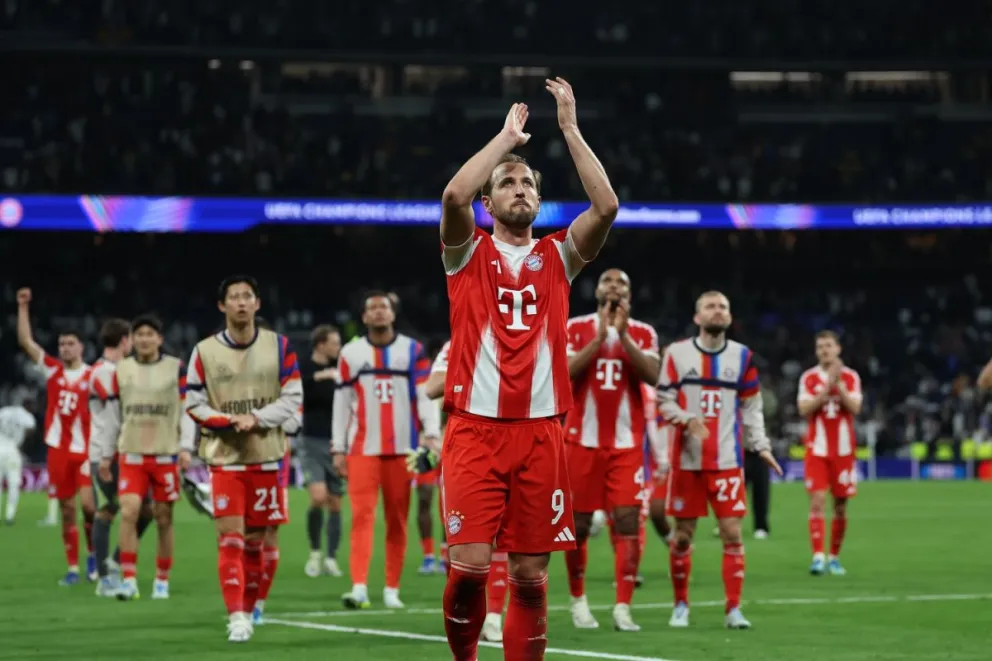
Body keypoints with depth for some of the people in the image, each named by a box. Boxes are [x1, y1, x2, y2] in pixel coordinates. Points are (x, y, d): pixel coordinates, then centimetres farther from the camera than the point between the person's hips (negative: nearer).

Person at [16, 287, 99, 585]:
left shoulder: (92, 376, -1)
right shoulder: (52, 369, 6)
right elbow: (25, 341, 3)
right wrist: (23, 307, -3)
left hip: (85, 449, -3)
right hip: (58, 448, 3)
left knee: (87, 504, -12)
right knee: (67, 510, 4)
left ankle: (92, 554, 13)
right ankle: (73, 568, 9)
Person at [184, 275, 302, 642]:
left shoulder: (279, 346, 2)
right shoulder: (204, 352, 0)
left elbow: (293, 398, 0)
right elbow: (194, 405, 0)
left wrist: (256, 419, -15)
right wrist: (230, 422, -16)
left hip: (267, 456, 1)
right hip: (224, 457, -1)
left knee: (255, 540, 7)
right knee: (230, 539, -11)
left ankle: (249, 609, 20)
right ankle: (235, 617, -16)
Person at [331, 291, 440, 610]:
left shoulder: (413, 350, 5)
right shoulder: (350, 354, 8)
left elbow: (425, 393, -2)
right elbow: (341, 402, 9)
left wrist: (431, 433, -16)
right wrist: (338, 449, 5)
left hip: (401, 448, 0)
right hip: (363, 449, 0)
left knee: (397, 519, 4)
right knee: (362, 515, -11)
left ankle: (392, 589, 10)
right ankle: (359, 587, -19)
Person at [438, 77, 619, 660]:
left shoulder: (557, 256, 13)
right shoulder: (470, 253, 8)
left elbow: (607, 206, -2)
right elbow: (455, 194, -12)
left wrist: (570, 129, 0)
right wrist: (508, 136, -2)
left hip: (541, 431, 2)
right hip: (476, 428, -2)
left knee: (531, 577, 2)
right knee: (470, 564, -11)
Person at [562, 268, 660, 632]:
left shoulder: (642, 333, 6)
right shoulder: (576, 328, 3)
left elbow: (651, 375, -11)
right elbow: (567, 371, -12)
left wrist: (623, 334, -16)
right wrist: (601, 334, -15)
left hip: (626, 444, 0)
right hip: (583, 440, 0)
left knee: (627, 521, -9)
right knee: (578, 524, 5)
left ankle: (623, 608, -8)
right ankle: (578, 599, 23)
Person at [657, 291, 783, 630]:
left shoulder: (742, 356, 7)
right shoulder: (677, 353, 1)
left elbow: (752, 408, 12)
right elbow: (664, 401, 0)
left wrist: (761, 446, 3)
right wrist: (687, 419, -18)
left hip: (728, 461, 1)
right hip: (687, 459, -1)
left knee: (732, 532, -5)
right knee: (683, 534, 4)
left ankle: (733, 609, -1)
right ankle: (681, 605, 18)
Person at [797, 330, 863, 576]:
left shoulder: (850, 377, 3)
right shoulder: (808, 378, 2)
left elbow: (854, 408, -9)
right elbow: (804, 409, -10)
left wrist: (838, 384, -17)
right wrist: (827, 387, -18)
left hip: (843, 449, 1)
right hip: (817, 449, -1)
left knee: (840, 506, 6)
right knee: (817, 501, -13)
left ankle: (834, 557, 19)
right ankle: (818, 557, -20)